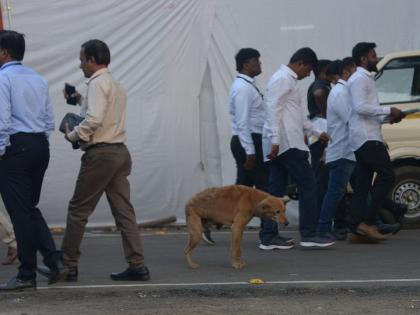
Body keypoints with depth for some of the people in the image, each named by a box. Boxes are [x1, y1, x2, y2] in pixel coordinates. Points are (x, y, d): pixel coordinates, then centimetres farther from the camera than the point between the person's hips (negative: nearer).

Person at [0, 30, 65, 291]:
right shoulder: (39, 79, 13)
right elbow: (50, 121, 13)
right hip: (40, 146, 7)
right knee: (31, 208, 17)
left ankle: (27, 275, 2)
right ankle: (54, 260, 5)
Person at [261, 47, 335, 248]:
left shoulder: (288, 80, 23)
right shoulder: (282, 79, -9)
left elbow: (298, 115, 31)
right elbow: (273, 110, -18)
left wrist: (316, 133, 32)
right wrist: (275, 140, -24)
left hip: (279, 146, 10)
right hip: (287, 144, -10)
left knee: (276, 189, 7)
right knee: (307, 184, -9)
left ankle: (269, 236, 6)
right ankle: (308, 235, -11)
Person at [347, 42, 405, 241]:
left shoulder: (366, 79, 25)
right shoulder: (359, 79, -7)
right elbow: (360, 107, -20)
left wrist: (388, 118, 12)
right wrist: (388, 111, -15)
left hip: (365, 139, 10)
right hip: (366, 137, -10)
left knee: (362, 185, 5)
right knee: (387, 175, -14)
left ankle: (356, 228, 2)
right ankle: (368, 221, -17)